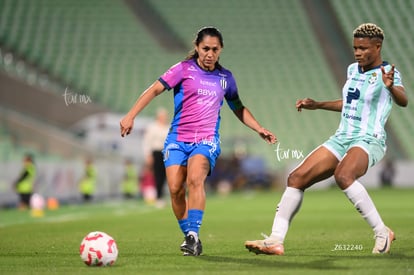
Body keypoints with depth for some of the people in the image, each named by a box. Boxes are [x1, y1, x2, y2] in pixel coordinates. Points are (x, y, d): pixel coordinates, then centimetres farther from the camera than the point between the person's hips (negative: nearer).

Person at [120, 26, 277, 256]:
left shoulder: (225, 78, 10)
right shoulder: (184, 69, -1)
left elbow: (238, 109, 25)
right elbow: (155, 90, -6)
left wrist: (259, 129, 16)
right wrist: (130, 116, -15)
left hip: (206, 141, 0)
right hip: (178, 139, 0)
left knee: (195, 179, -27)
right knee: (175, 189, -11)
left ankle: (193, 235, -27)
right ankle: (189, 237, 7)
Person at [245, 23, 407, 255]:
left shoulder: (388, 73, -9)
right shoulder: (353, 70, 14)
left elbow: (403, 101, -29)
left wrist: (390, 86, -50)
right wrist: (317, 105, 30)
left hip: (369, 141, -8)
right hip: (341, 139, 8)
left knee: (343, 176, -37)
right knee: (297, 178, -4)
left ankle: (382, 233, -24)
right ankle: (275, 241, -1)